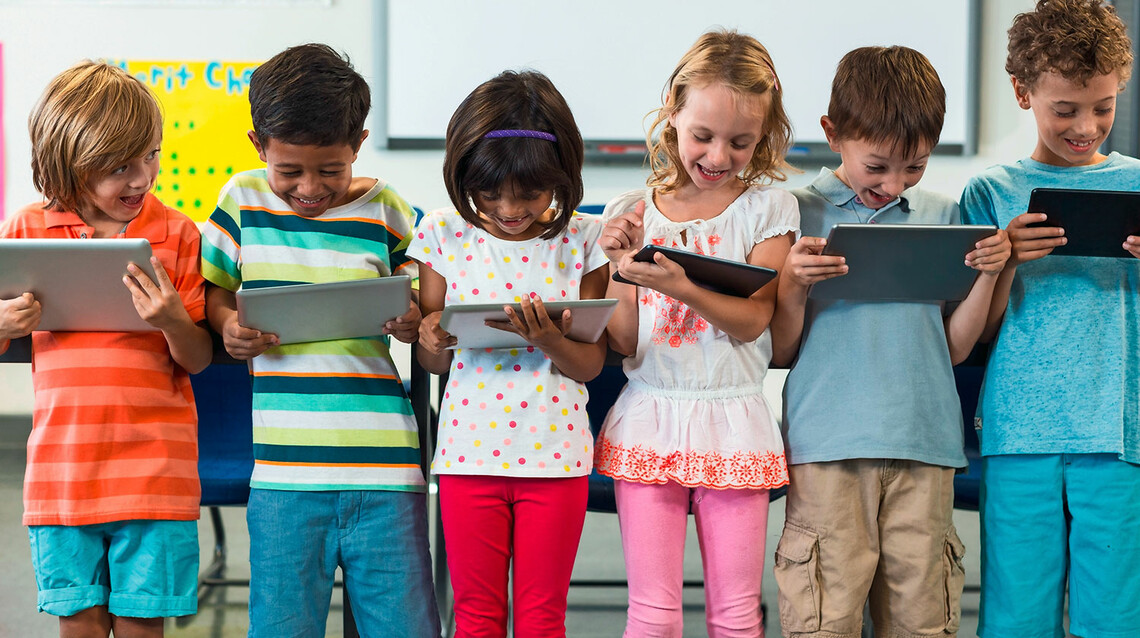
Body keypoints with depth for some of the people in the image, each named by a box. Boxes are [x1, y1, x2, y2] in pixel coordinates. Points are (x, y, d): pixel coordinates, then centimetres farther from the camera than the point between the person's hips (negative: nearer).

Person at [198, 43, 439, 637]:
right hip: (283, 470, 1)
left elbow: (423, 310, 11)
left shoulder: (387, 212, 4)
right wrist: (228, 326, -6)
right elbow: (210, 290, 15)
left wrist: (413, 324, -11)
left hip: (385, 468, 0)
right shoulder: (244, 199, 6)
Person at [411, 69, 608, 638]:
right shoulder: (444, 236, 0)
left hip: (554, 454, -1)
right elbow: (433, 362, 4)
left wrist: (548, 339, -24)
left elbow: (589, 364, -4)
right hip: (470, 450, 1)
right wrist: (432, 341, -19)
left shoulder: (581, 240, -3)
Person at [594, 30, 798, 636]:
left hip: (732, 421, -1)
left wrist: (682, 287, -26)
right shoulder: (630, 212, 5)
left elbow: (751, 320, -9)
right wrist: (621, 266, -11)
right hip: (648, 419, 1)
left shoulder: (767, 208, 2)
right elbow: (624, 344, 5)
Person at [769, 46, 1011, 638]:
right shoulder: (798, 215, 3)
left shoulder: (942, 217, 12)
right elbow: (780, 353, 3)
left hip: (925, 443, 3)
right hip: (827, 447, -3)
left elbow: (955, 347, 11)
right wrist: (793, 285, -14)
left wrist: (988, 274, -1)